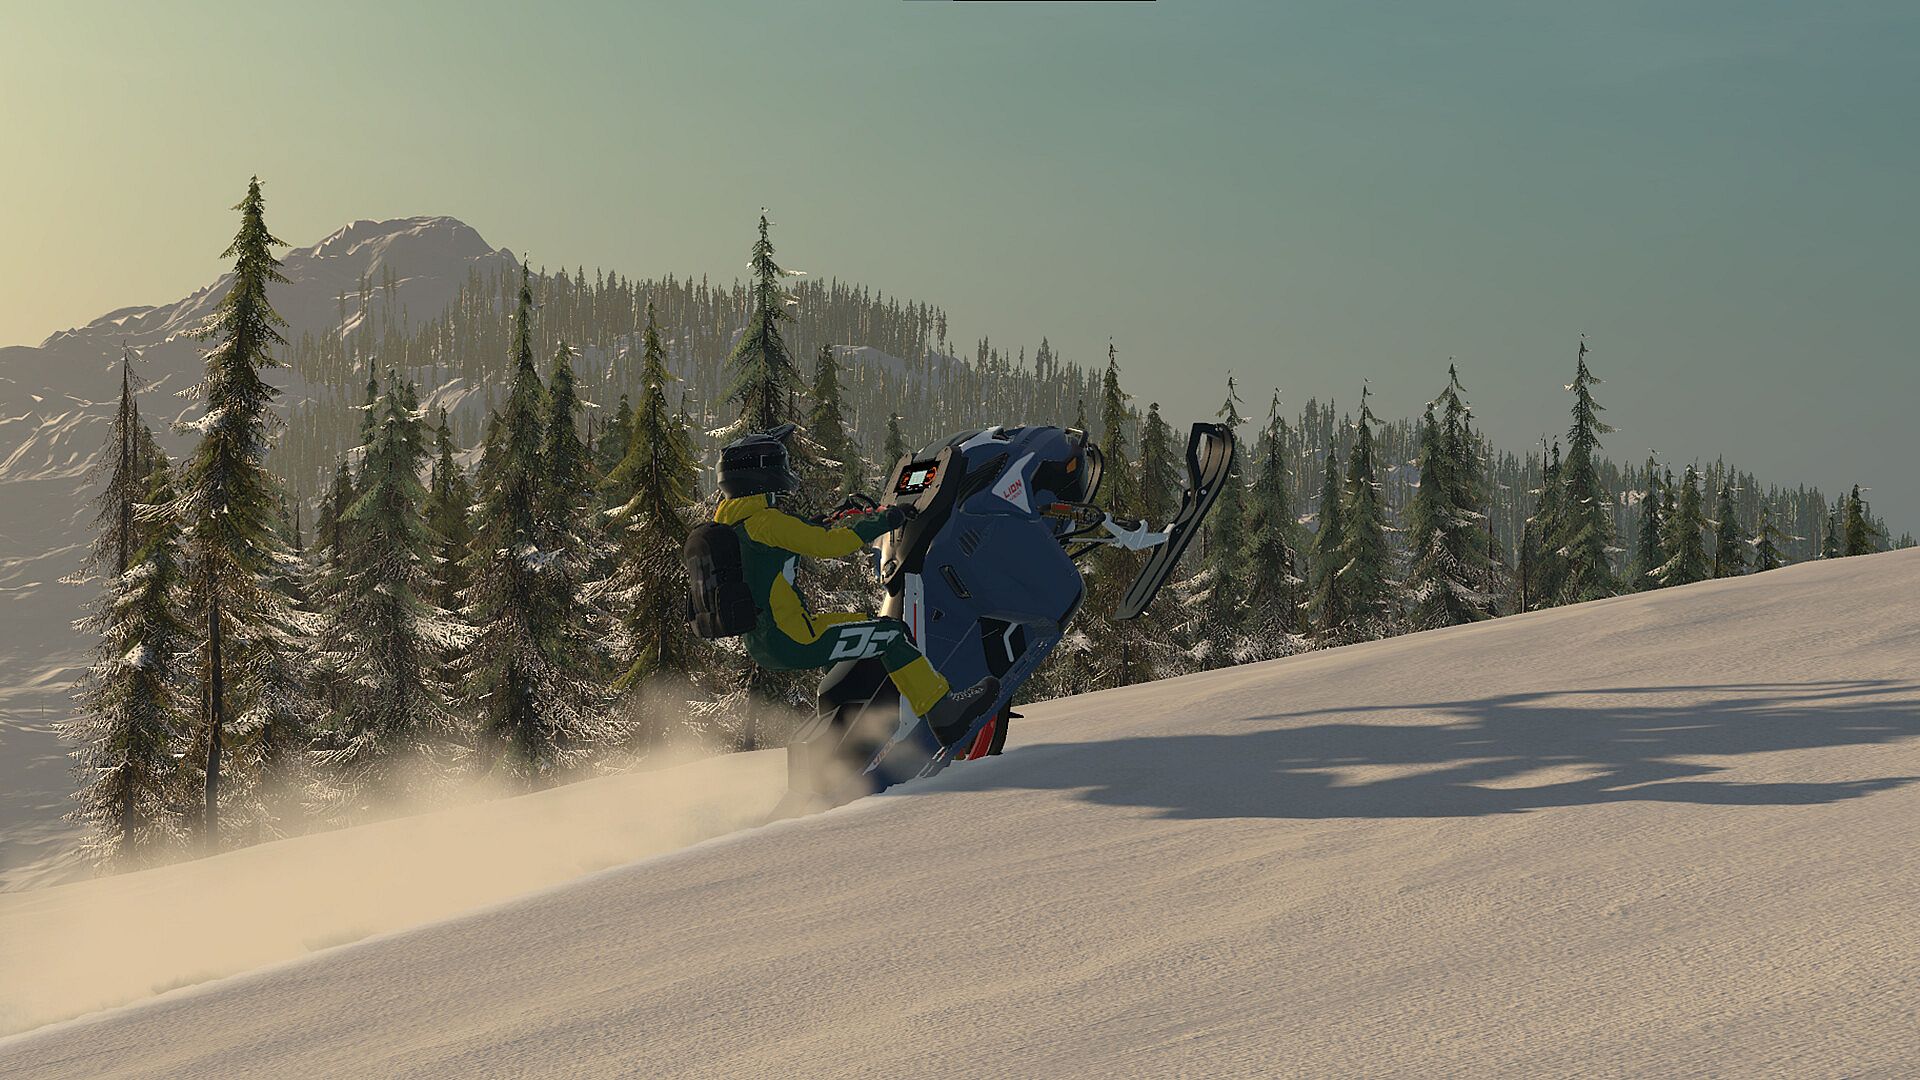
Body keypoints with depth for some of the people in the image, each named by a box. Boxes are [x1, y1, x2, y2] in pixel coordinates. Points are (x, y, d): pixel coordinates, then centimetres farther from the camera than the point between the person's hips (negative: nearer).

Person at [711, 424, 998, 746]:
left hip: (759, 646, 10)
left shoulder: (727, 521, 11)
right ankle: (944, 714, -4)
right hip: (792, 641, -10)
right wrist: (881, 522, -10)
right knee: (891, 634, -5)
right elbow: (825, 544, -21)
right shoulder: (765, 521, -18)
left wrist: (841, 523, 25)